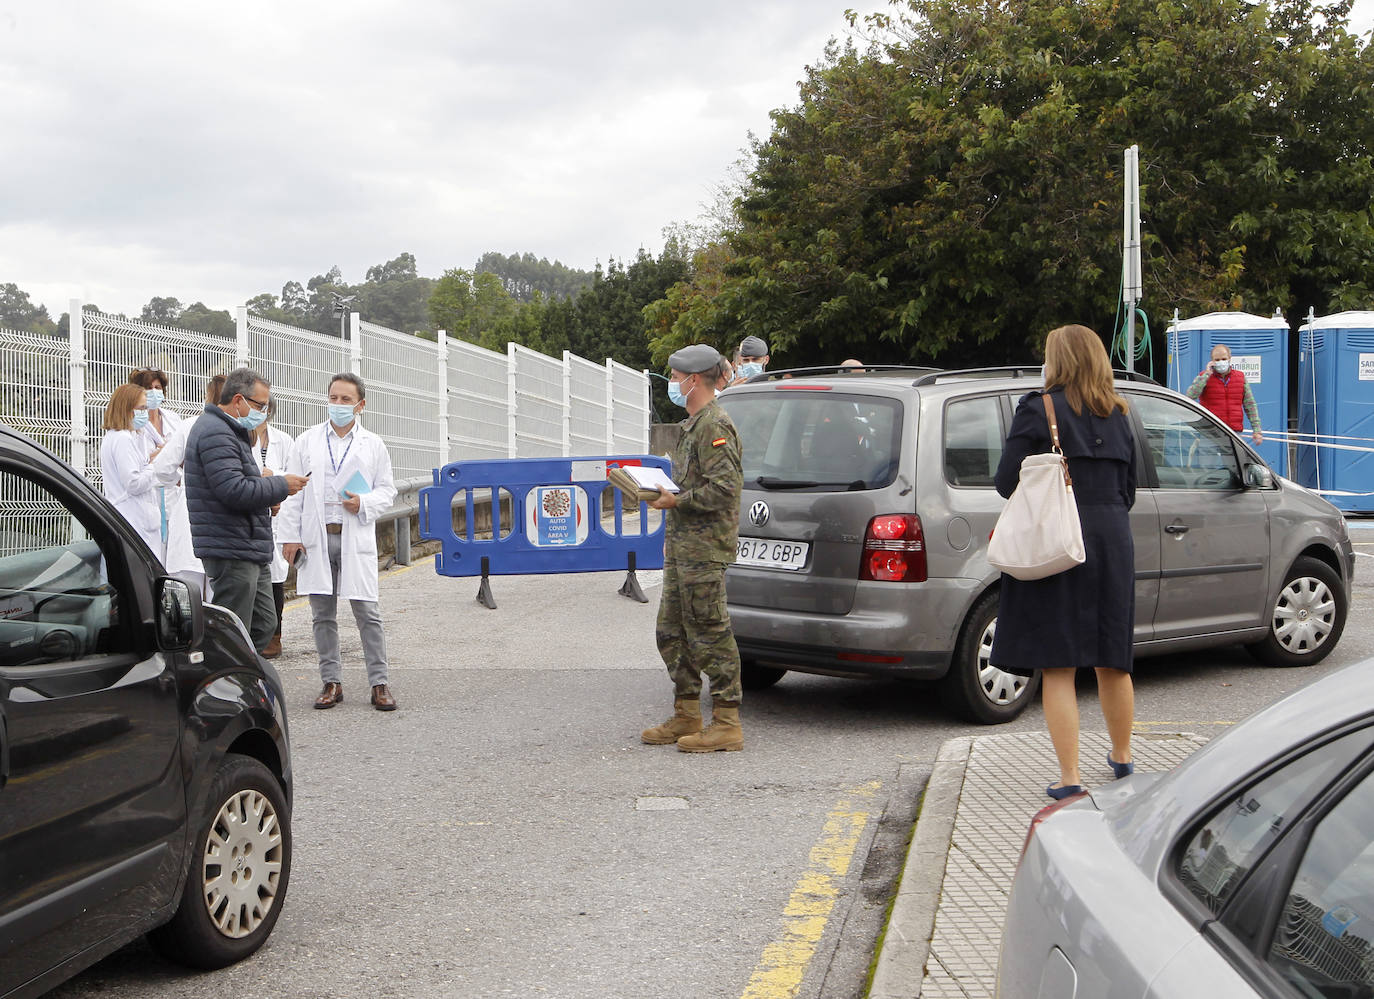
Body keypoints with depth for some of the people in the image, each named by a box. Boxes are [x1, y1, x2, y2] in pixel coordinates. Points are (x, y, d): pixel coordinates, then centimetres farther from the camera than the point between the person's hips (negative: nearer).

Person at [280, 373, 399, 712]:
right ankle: (332, 682, 14)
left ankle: (379, 682, 1)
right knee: (323, 614, 5)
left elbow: (386, 489, 11)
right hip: (316, 538, 1)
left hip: (356, 538, -1)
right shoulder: (307, 442, 9)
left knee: (367, 612, -4)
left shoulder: (373, 445, 9)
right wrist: (290, 537, 0)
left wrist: (364, 503, -10)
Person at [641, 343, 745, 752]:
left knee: (710, 634, -7)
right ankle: (686, 718, 22)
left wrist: (676, 501, -17)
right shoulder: (694, 424, 19)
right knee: (672, 632, 14)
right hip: (683, 548, 11)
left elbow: (725, 488, -23)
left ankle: (726, 725, -2)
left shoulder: (714, 426, -15)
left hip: (704, 550, -11)